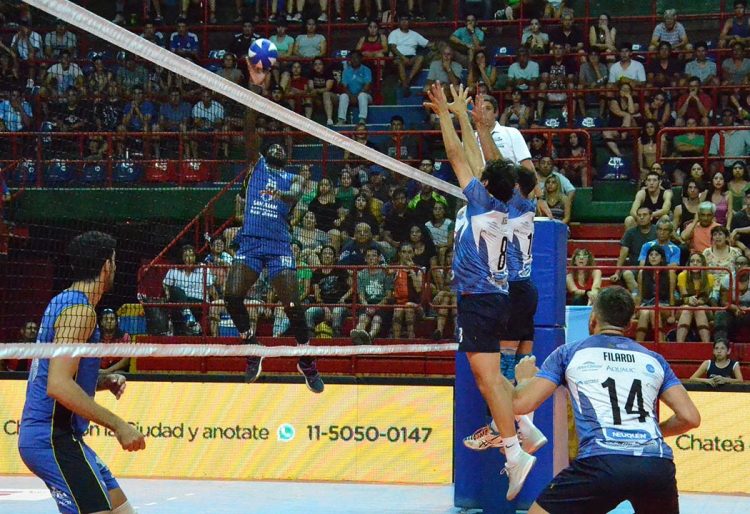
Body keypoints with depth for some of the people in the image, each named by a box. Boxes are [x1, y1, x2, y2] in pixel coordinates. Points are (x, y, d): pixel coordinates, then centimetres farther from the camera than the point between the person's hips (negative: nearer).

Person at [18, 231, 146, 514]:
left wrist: (104, 381, 8)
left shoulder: (63, 302, 15)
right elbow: (59, 386, -26)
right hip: (52, 438, -10)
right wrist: (118, 425, -23)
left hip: (61, 436, 10)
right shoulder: (80, 310, -15)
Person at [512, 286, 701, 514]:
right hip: (657, 465, 3)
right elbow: (690, 417, 16)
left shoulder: (569, 353, 16)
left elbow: (520, 404, 12)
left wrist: (524, 379, 35)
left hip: (602, 463, -3)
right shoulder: (653, 360, 23)